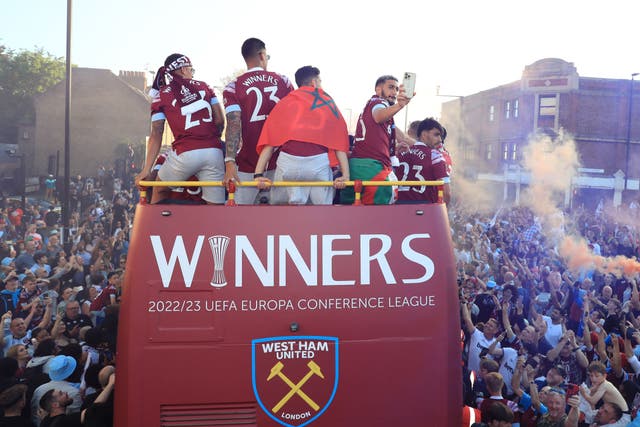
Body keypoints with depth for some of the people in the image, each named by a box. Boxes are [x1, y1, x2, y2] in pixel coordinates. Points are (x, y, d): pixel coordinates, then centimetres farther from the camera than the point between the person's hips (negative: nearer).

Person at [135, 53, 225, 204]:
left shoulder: (161, 95, 10)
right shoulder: (203, 86, 15)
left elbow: (156, 134, 3)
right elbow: (220, 120, 9)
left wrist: (146, 170, 3)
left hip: (185, 154, -1)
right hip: (214, 152, 2)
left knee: (160, 191, 26)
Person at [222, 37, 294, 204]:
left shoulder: (233, 87, -3)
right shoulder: (283, 81, 5)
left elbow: (234, 125, -14)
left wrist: (230, 162, -20)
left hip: (249, 161, -2)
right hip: (280, 159, 3)